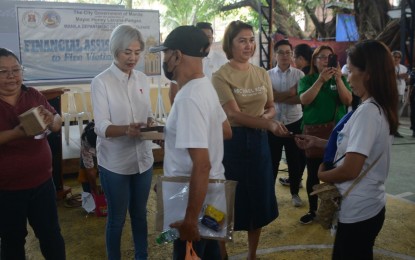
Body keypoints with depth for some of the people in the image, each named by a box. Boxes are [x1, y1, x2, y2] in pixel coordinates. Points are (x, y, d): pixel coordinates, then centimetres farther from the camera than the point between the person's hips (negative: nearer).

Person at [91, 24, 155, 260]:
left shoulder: (143, 79, 4)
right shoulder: (101, 82, -10)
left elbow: (148, 114, 9)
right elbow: (102, 126, -16)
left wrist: (150, 123, -14)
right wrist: (126, 129, -35)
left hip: (143, 158, 5)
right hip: (115, 162, -4)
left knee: (140, 213, 19)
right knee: (117, 217, 10)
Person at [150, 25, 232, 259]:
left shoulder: (188, 99, -28)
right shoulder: (205, 86, 3)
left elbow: (201, 165, -31)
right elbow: (226, 131, 16)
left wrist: (191, 219, -26)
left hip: (197, 197, -9)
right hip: (212, 190, 9)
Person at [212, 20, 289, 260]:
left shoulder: (262, 74, 7)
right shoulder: (221, 76, -11)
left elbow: (272, 107, 14)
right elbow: (234, 114, -20)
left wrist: (267, 116, -11)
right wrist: (270, 125, -30)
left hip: (259, 140, 6)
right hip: (233, 141, -5)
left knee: (259, 197, 14)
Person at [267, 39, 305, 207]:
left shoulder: (299, 74, 0)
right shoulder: (268, 75, 0)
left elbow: (302, 98, -13)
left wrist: (279, 97, -16)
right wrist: (291, 92, -13)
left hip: (294, 123, 1)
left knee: (295, 160, 10)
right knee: (272, 160, 9)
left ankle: (295, 193, 28)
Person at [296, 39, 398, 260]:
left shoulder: (367, 111, -24)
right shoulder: (379, 108, 6)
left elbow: (350, 170, -26)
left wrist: (321, 174, -8)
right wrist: (317, 142, 9)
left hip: (358, 211, -9)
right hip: (368, 206, 9)